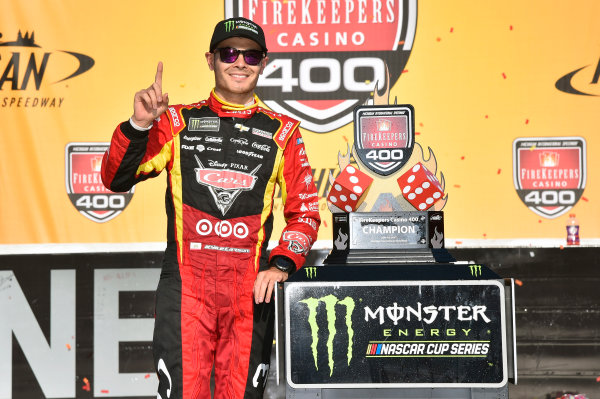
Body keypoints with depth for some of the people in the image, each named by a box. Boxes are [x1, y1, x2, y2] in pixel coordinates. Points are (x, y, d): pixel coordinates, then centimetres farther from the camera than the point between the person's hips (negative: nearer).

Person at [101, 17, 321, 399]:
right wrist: (138, 124, -13)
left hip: (251, 288, 1)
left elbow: (304, 212, 10)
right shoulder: (177, 121, 9)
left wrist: (281, 265, -4)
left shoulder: (282, 131, 10)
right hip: (185, 284, -1)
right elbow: (116, 178, 2)